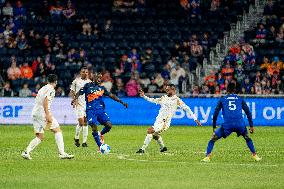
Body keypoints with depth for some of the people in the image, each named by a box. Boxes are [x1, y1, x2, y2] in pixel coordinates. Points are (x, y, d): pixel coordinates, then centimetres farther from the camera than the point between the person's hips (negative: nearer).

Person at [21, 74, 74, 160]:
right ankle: (62, 153, -6)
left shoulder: (43, 88, 22)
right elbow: (45, 101, -19)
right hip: (42, 113, -8)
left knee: (39, 137, 9)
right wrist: (48, 115, -24)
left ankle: (26, 152, -8)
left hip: (35, 113, 8)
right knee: (58, 131, 1)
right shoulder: (50, 89, -4)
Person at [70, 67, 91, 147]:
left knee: (85, 123, 3)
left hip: (88, 104, 3)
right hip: (79, 104, -3)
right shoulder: (76, 81, 1)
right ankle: (76, 138, 9)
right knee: (81, 122, -14)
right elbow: (72, 92, 4)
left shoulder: (89, 82, 9)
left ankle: (84, 141, 7)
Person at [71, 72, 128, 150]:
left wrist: (122, 102, 11)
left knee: (109, 125, -12)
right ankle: (100, 147, -8)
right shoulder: (88, 86, 3)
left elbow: (111, 95, 15)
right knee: (94, 127, -16)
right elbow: (79, 93, -3)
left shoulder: (102, 88, 14)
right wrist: (75, 99, -23)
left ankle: (101, 134, 20)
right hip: (91, 111, -4)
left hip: (100, 110, 4)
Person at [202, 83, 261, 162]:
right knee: (248, 138, 28)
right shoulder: (240, 99, 19)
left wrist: (214, 127, 20)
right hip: (240, 124, 2)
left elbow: (215, 114, 13)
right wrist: (251, 126, 21)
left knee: (213, 139, 10)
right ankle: (255, 156, 22)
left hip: (227, 124, -2)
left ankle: (207, 157, -5)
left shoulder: (222, 100, 16)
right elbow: (248, 112, 17)